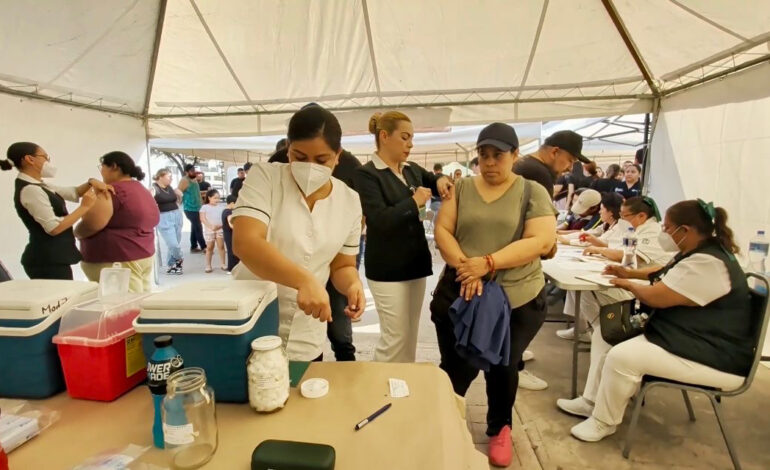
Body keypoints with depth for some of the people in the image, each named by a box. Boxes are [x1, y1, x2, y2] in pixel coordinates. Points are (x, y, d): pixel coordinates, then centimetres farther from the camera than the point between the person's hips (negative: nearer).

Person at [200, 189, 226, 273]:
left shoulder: (221, 207, 11)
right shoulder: (205, 207, 3)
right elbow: (203, 219, -6)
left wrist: (222, 225, -14)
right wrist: (211, 226, -18)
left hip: (220, 229, 2)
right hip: (209, 230, -2)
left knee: (221, 246, -1)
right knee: (209, 248, 5)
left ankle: (223, 264, 8)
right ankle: (208, 265, 14)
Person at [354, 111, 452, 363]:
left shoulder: (413, 169, 9)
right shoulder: (367, 174, -11)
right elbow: (380, 219, -22)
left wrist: (441, 179, 0)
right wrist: (414, 202, -13)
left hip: (416, 262, 7)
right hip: (387, 268, -7)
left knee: (411, 335, 16)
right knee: (395, 337, -3)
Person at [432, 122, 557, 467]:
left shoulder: (533, 192, -1)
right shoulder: (461, 189, 4)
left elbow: (541, 241, -12)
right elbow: (442, 230, -3)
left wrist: (488, 263, -21)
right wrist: (465, 267, -20)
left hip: (518, 300, 0)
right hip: (461, 295, 1)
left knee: (503, 369, 15)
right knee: (457, 369, 7)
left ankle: (500, 428, 42)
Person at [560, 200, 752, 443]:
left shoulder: (708, 263, -26)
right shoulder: (698, 252, 8)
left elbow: (655, 297, -25)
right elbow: (665, 275, 28)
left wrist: (627, 285, -5)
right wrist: (629, 273, 16)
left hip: (715, 358, -11)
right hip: (687, 337, 11)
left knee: (621, 357, -27)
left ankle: (603, 422, -3)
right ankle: (593, 401, 14)